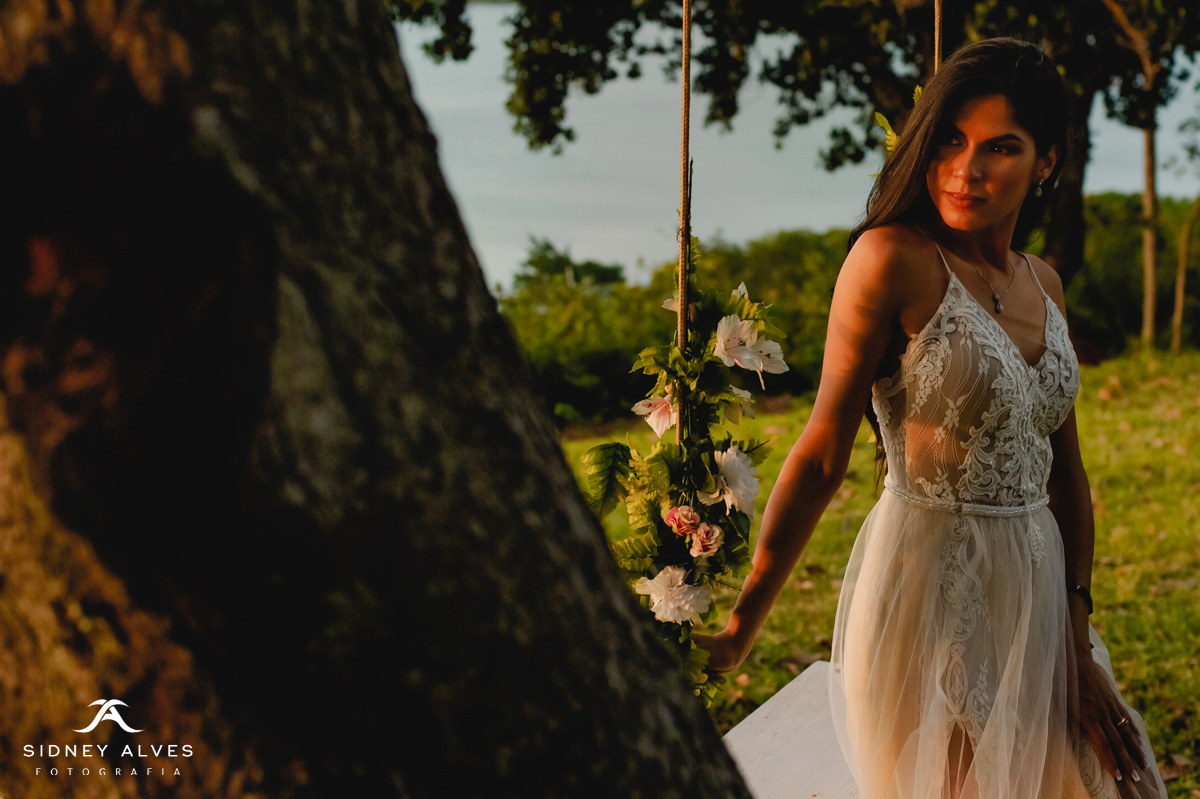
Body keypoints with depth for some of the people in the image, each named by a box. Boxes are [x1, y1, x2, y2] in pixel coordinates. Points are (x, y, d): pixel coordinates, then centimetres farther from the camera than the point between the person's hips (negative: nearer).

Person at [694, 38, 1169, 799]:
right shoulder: (893, 259, -12)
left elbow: (1065, 467, 10)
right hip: (929, 590, -7)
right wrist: (741, 624, -18)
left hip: (1038, 588, 7)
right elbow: (823, 455, -14)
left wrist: (1079, 644, 4)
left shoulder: (1044, 284, 9)